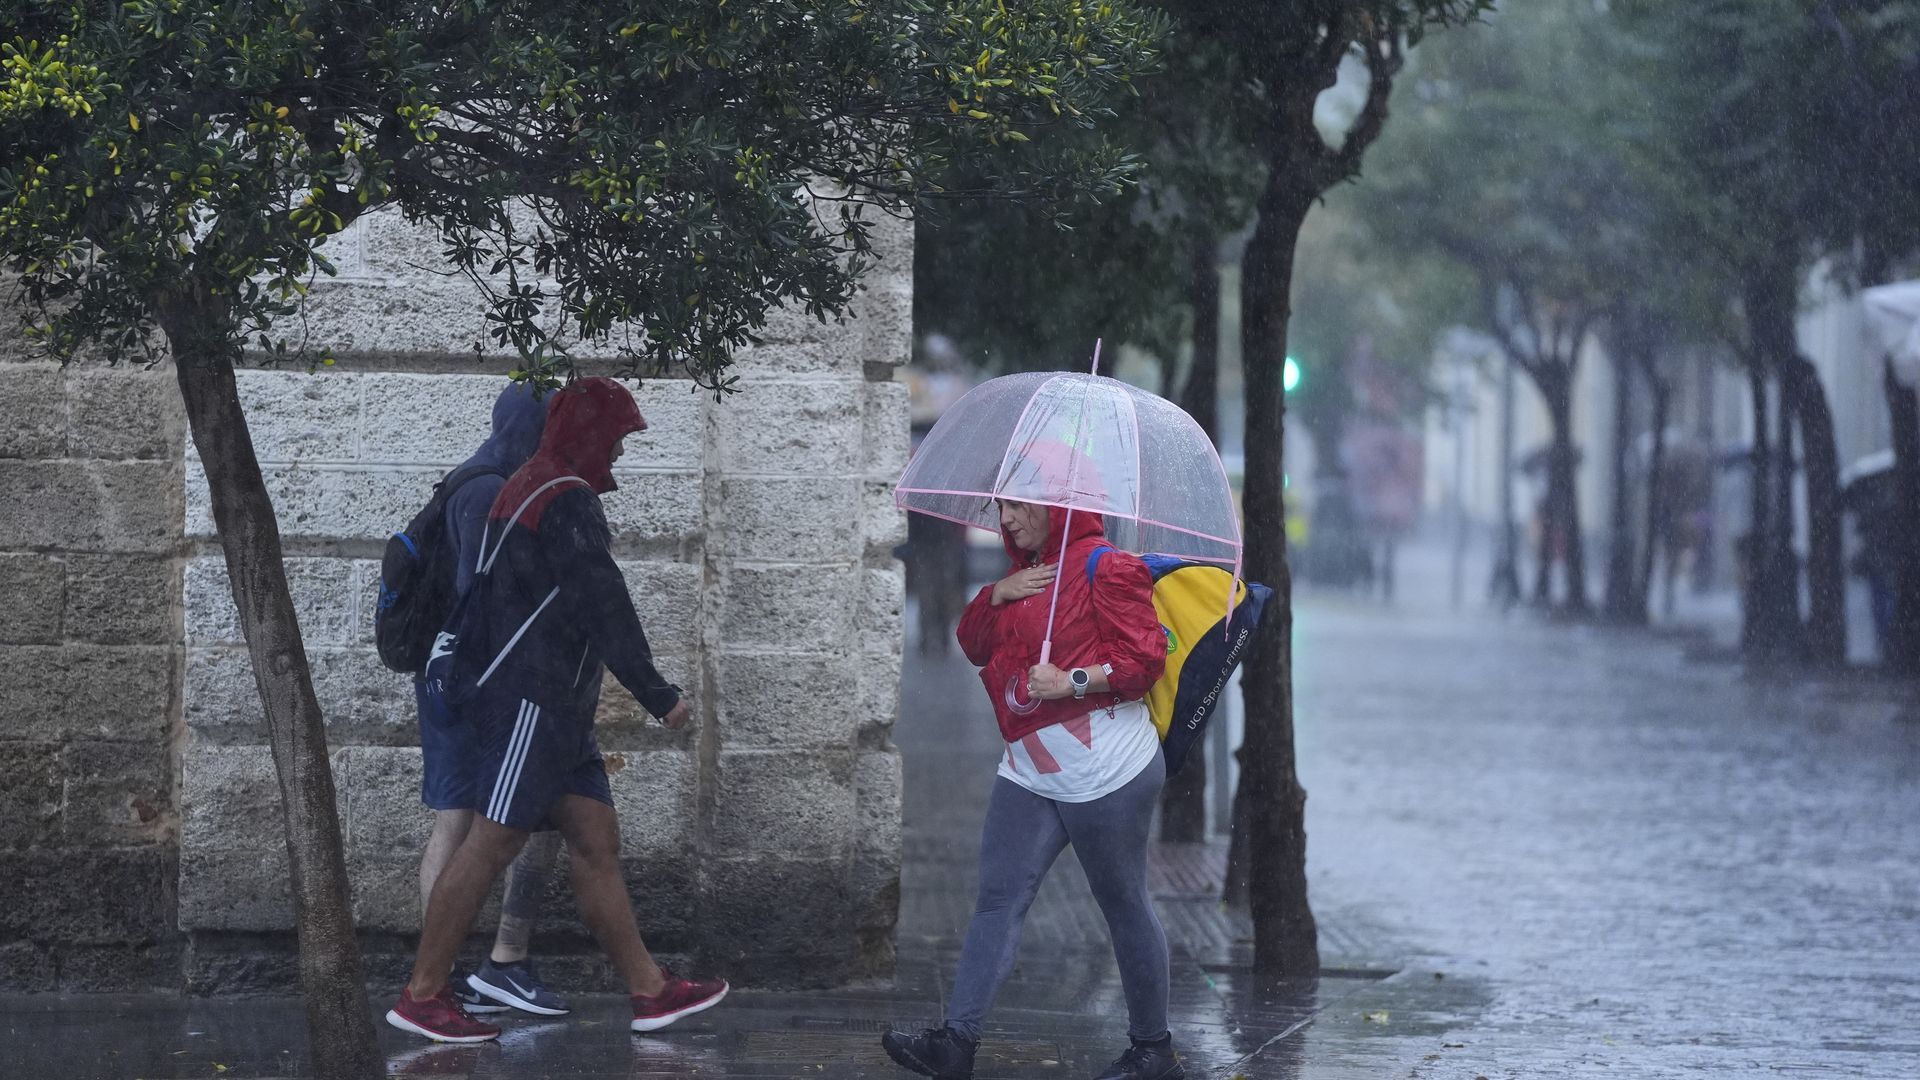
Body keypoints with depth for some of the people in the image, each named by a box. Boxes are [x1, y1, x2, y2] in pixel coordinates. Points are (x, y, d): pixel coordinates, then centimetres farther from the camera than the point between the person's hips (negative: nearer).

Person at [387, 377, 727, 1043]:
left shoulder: (530, 488, 20)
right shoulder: (568, 499, -13)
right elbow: (604, 608, -18)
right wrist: (658, 695, -14)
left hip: (557, 706, 11)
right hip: (529, 695, -11)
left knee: (596, 840, 8)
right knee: (495, 841, -10)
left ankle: (650, 990, 8)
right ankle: (421, 996, -8)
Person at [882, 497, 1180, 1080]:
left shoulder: (1105, 567, -9)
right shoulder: (1027, 572, 17)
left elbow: (1144, 658, -14)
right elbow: (975, 644, 16)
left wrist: (1072, 681, -23)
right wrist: (997, 595, -1)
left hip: (1104, 773, -8)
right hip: (1030, 771, 8)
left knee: (1124, 905, 3)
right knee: (998, 899, -2)